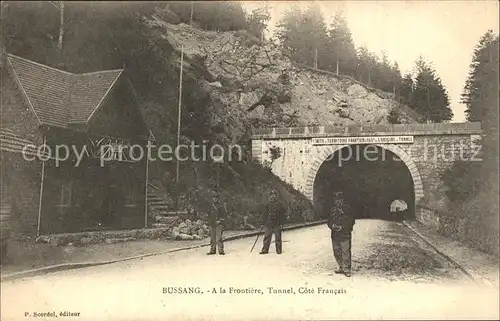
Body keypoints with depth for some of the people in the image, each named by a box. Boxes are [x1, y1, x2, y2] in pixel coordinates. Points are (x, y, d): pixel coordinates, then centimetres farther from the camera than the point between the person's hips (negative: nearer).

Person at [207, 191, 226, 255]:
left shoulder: (220, 206, -3)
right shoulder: (211, 206, 14)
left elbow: (224, 214, -6)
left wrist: (220, 220, -14)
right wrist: (209, 222, 16)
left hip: (218, 224, -6)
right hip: (212, 224, 6)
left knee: (219, 238, -11)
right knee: (212, 238, 10)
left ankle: (221, 250, -8)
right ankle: (212, 250, 17)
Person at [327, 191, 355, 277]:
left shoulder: (347, 208, -4)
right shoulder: (333, 209, 11)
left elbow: (351, 221, -6)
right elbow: (329, 221, 16)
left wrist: (342, 227, -14)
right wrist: (332, 225, -6)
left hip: (345, 234, -5)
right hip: (335, 235, 6)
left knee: (345, 252, -9)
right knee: (336, 252, 10)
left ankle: (347, 269, -2)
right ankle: (341, 267, 23)